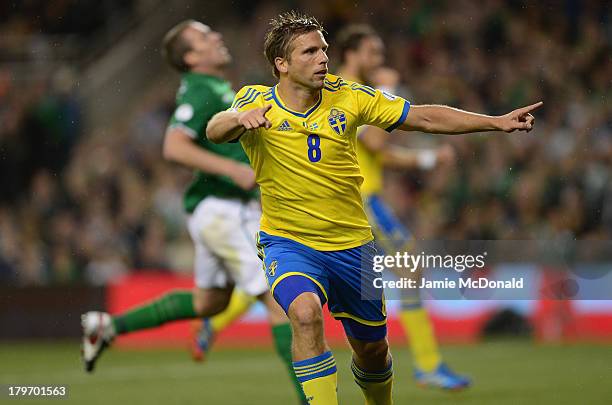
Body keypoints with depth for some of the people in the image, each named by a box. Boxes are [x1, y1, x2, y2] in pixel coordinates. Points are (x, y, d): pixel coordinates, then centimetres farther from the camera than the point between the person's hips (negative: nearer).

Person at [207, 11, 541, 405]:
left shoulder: (347, 97, -5)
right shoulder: (256, 102, -12)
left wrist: (498, 121, -8)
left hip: (352, 244, 3)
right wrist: (239, 119, -54)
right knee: (306, 314, -34)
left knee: (373, 349, 15)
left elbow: (424, 117, -2)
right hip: (288, 242, -3)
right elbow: (215, 130, -31)